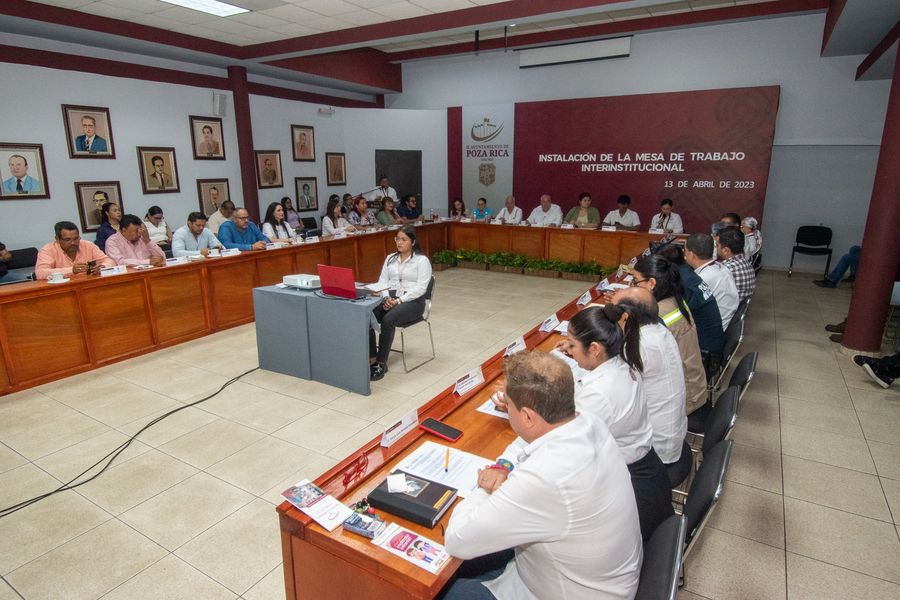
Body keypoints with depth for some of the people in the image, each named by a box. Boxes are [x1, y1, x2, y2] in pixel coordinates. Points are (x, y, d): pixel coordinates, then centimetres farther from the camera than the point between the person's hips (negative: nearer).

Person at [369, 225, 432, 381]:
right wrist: (387, 298, -10)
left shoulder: (422, 260, -4)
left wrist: (399, 300, -21)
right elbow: (382, 281, 10)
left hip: (412, 301, -5)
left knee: (388, 320, -35)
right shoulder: (390, 258, 15)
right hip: (390, 297, 5)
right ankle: (371, 357, -16)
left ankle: (382, 362, -21)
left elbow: (420, 288, -13)